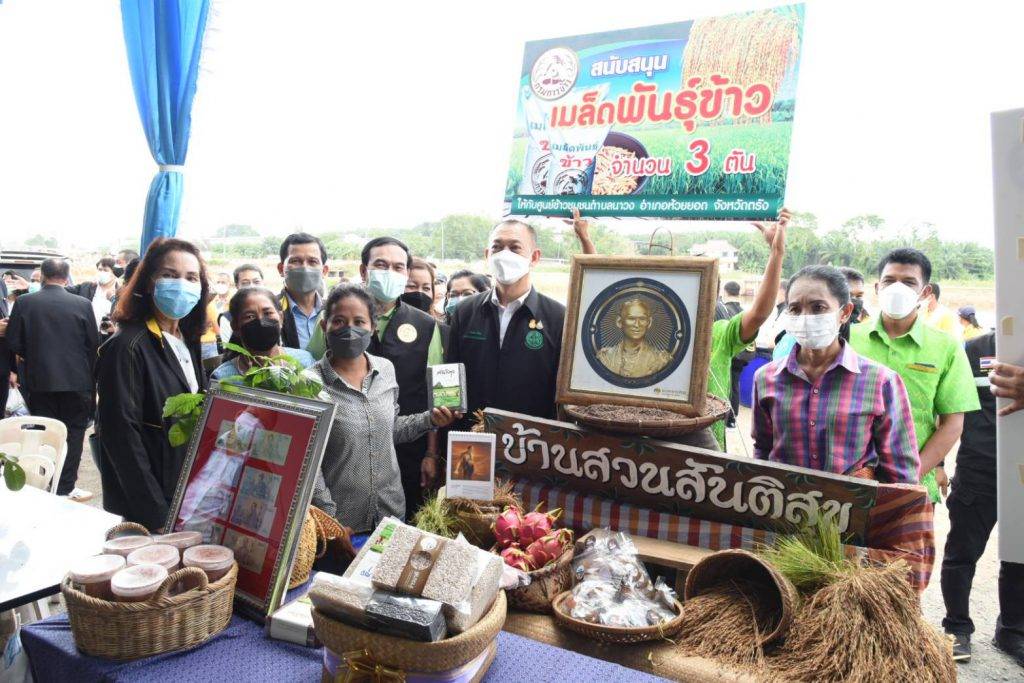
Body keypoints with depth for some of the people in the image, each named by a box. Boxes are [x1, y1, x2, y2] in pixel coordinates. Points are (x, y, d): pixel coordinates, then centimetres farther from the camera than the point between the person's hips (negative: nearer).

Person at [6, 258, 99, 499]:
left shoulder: (24, 303, -5)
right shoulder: (82, 304, -8)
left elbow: (13, 343, -2)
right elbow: (94, 344, -3)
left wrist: (34, 357, 17)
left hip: (40, 380, 2)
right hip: (76, 380, -1)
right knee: (73, 433, 8)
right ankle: (65, 488, 10)